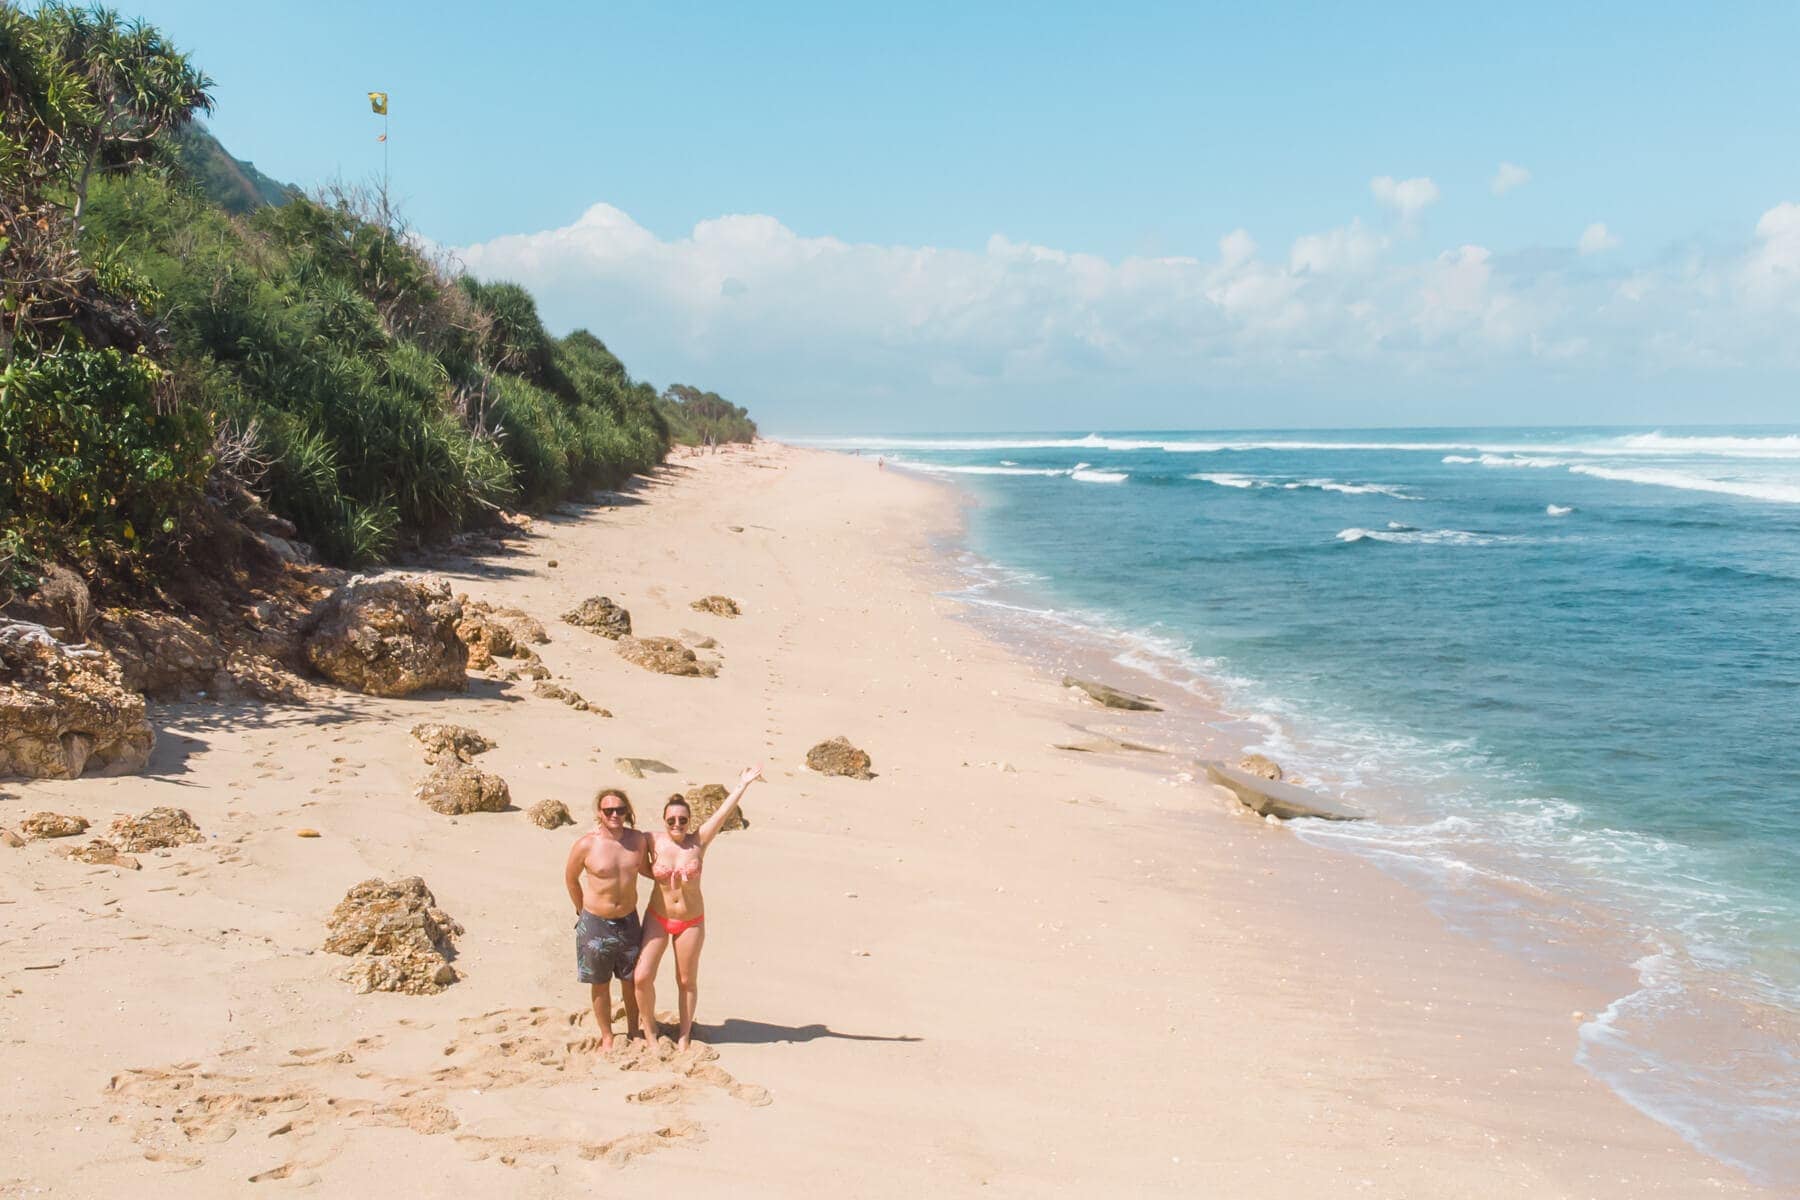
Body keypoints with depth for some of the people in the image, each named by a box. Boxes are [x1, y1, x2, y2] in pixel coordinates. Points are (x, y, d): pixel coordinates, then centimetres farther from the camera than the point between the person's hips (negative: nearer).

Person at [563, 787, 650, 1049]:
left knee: (631, 981, 14)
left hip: (628, 920, 3)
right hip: (596, 923, -3)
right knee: (601, 983, 10)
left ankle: (633, 1031, 33)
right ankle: (607, 1037, 26)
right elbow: (570, 878, 1)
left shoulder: (638, 840, -6)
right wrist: (582, 910, 8)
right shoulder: (586, 845, -15)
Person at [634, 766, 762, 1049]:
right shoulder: (654, 841, -7)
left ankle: (684, 1035, 28)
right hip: (657, 918, 0)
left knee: (687, 981, 10)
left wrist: (743, 784, -17)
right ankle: (649, 1031, 15)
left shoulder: (698, 841, -8)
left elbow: (723, 813, -13)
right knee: (642, 977, -7)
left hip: (691, 921, 0)